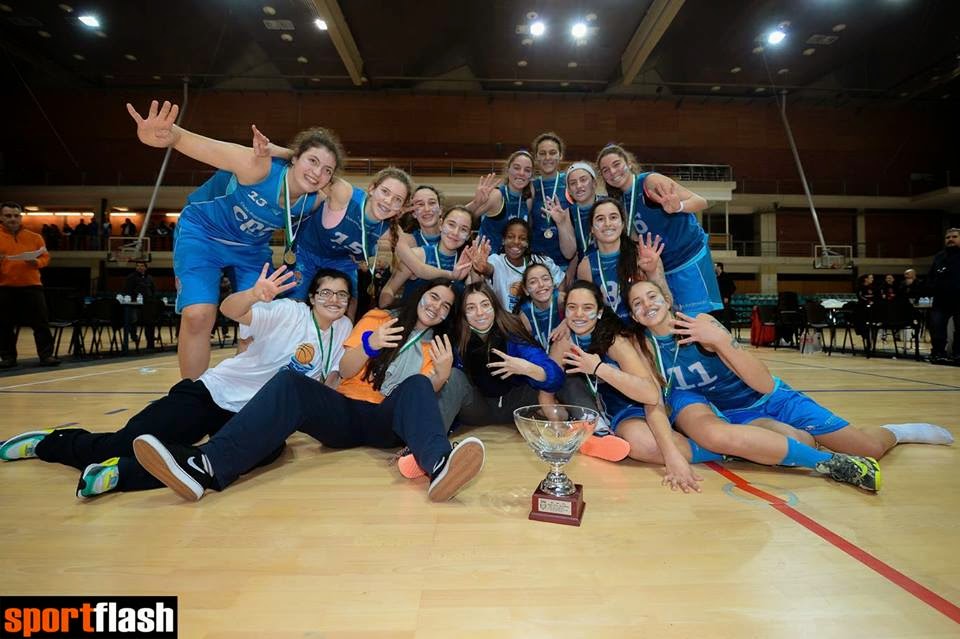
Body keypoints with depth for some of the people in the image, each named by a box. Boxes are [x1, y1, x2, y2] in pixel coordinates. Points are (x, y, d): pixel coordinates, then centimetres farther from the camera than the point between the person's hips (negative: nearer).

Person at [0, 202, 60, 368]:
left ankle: (46, 355, 5)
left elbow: (46, 257, 8)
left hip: (31, 285, 0)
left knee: (40, 322, 0)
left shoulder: (34, 237, 7)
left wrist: (36, 262, -13)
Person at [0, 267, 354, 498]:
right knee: (120, 445, -11)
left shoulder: (343, 328, 3)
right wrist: (255, 295, -49)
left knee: (269, 448, -31)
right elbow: (229, 309, -29)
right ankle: (51, 442, 25)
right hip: (211, 394, -4)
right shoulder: (290, 312, -13)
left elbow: (329, 383, 14)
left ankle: (122, 474, -26)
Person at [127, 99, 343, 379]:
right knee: (198, 317, -19)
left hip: (253, 247, 5)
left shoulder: (316, 201, -18)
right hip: (203, 232, -4)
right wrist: (164, 135, -63)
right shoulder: (258, 167, -33)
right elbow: (197, 145, -42)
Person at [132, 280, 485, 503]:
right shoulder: (377, 318, 12)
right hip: (346, 410, 1)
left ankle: (439, 465, -60)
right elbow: (345, 371, 3)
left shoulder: (436, 345, 15)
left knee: (416, 385, -32)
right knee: (289, 383, -26)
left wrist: (443, 373, -16)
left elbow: (427, 395, 3)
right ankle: (207, 466, -44)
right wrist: (369, 343, -16)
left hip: (388, 421, -1)